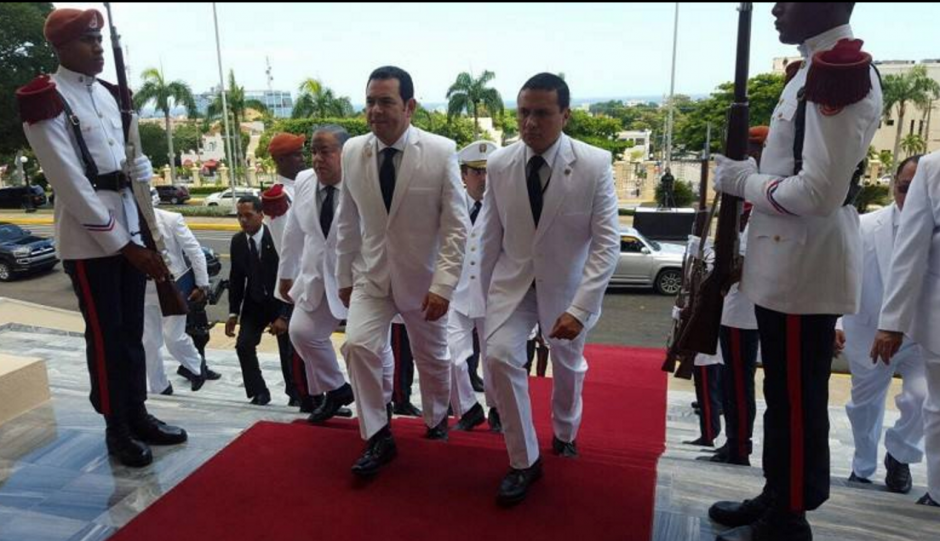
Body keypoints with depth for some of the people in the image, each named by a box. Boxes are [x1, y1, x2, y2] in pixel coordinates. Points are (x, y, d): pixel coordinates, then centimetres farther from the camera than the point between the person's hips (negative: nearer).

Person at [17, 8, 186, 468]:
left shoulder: (106, 93, 12)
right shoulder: (46, 103, -11)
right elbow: (73, 187, -16)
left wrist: (147, 236, 9)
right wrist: (123, 245, -17)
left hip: (128, 230, 7)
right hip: (88, 240, -6)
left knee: (132, 330, 13)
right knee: (105, 336, 3)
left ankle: (138, 414, 26)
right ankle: (116, 430, 17)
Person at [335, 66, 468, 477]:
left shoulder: (441, 152, -16)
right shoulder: (352, 152, -6)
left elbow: (456, 226, -14)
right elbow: (348, 222, 4)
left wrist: (443, 285, -20)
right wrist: (344, 277, 7)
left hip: (422, 278, -1)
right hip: (371, 276, 2)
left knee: (432, 357, 16)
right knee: (357, 346, -18)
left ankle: (436, 419, 46)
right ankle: (378, 438, 2)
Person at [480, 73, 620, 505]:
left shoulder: (595, 165, -19)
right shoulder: (498, 164, -11)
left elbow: (607, 244, -19)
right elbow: (490, 238, -1)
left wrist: (579, 309, -28)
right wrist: (486, 298, 6)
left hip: (567, 283, -1)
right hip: (513, 281, 1)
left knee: (567, 365, 18)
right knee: (499, 356, -18)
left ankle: (565, 434, 51)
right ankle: (523, 461, 3)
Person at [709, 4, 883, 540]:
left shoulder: (843, 72, -17)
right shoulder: (819, 68, 15)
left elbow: (821, 193, -24)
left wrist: (746, 182, -12)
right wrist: (749, 173, 8)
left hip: (806, 270, -10)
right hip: (789, 266, 10)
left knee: (797, 401, 3)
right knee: (784, 395, 19)